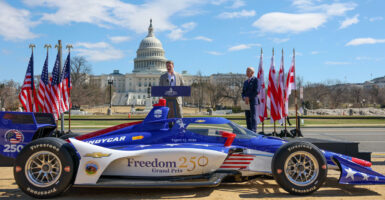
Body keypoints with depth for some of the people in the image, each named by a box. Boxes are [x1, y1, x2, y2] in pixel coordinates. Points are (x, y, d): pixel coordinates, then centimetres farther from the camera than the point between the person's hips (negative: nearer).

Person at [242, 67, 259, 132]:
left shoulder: (255, 79, 0)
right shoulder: (245, 82, 22)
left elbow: (257, 91, -10)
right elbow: (243, 92, 19)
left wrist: (249, 97, -13)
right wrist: (244, 98, -3)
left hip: (253, 101, -6)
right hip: (246, 102, 6)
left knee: (253, 117, -10)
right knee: (248, 118, 4)